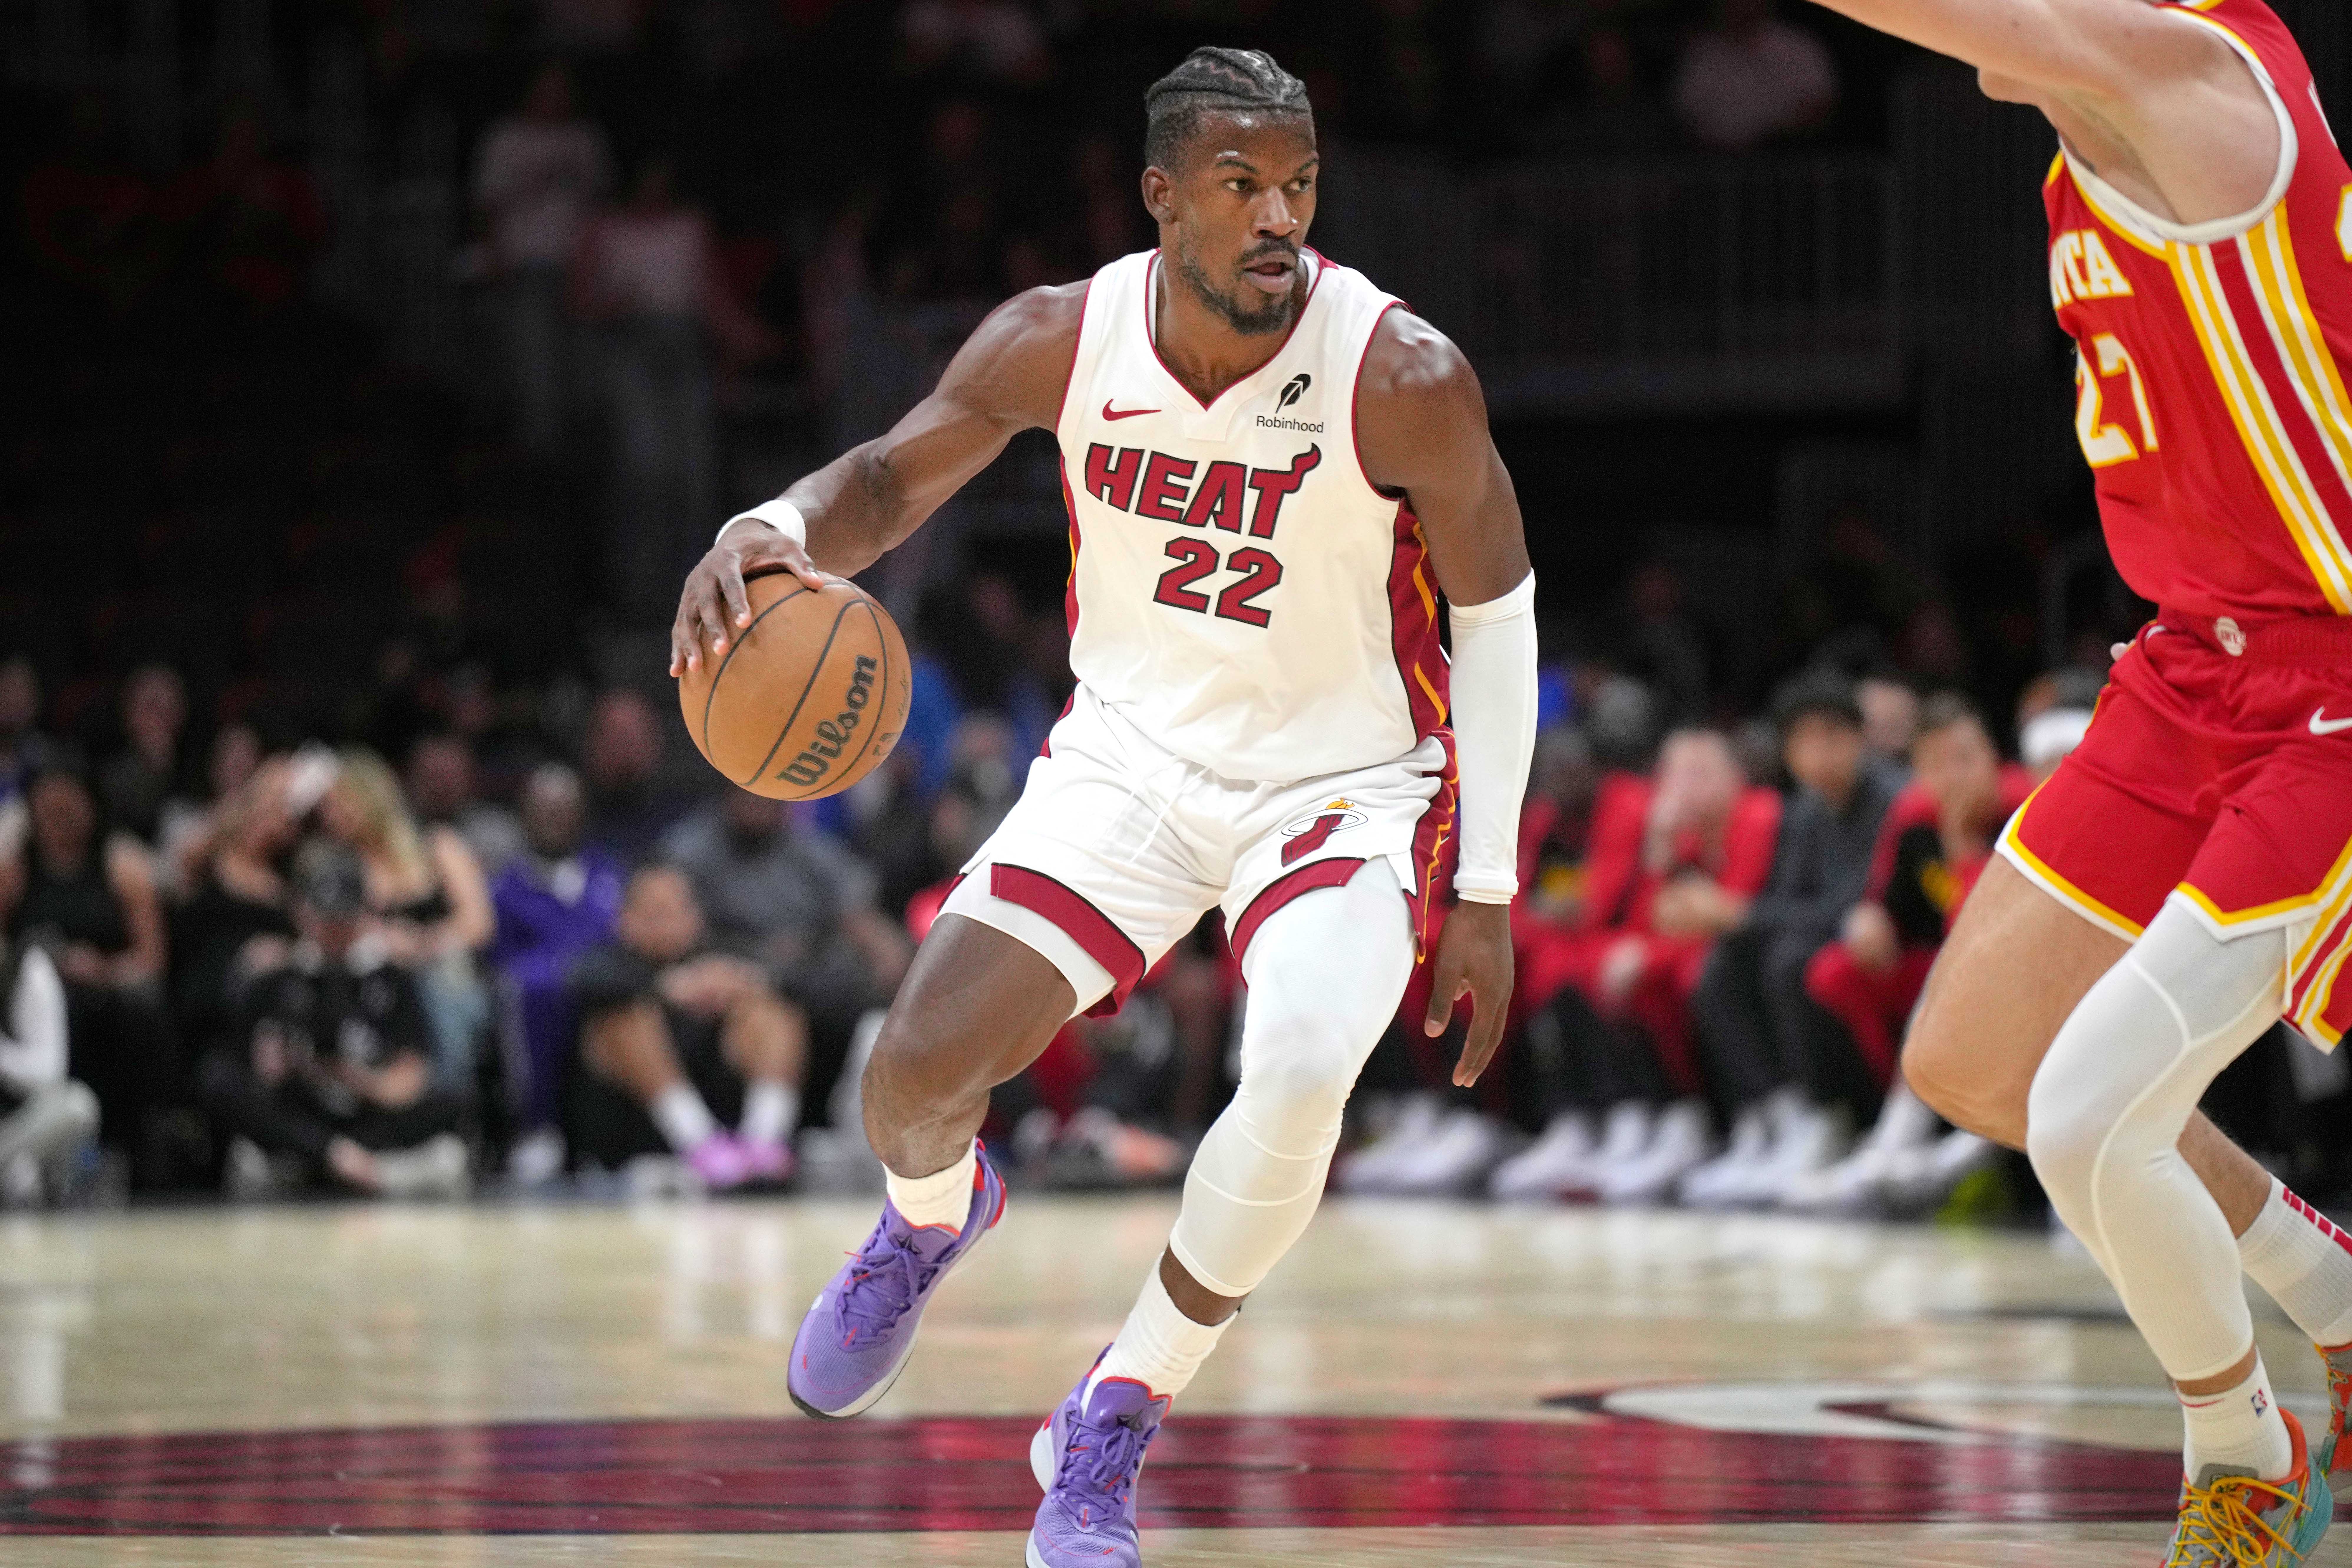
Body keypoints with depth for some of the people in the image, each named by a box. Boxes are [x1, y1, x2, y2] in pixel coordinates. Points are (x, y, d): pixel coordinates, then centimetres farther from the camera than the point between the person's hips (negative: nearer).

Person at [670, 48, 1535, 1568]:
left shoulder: (1405, 378, -22)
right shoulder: (1065, 342, -15)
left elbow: (1496, 610, -9)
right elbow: (895, 480, -1)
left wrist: (1486, 889, -7)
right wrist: (777, 529, -26)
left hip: (1347, 785, -3)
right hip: (1135, 752, 3)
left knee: (1301, 1078, -30)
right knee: (918, 1069, -10)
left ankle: (1114, 1424, -6)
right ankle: (933, 1218, 32)